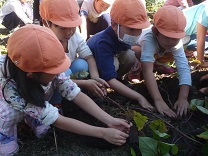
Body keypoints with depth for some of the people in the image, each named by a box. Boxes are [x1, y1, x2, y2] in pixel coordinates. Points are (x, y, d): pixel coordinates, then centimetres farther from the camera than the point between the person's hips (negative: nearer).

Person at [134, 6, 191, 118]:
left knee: (175, 55, -17)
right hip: (135, 46, -5)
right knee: (138, 52, -38)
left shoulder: (177, 42, -34)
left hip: (155, 53, 5)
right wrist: (158, 100, -63)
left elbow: (184, 68, -40)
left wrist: (183, 98, -53)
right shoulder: (148, 39, -47)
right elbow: (147, 70, -54)